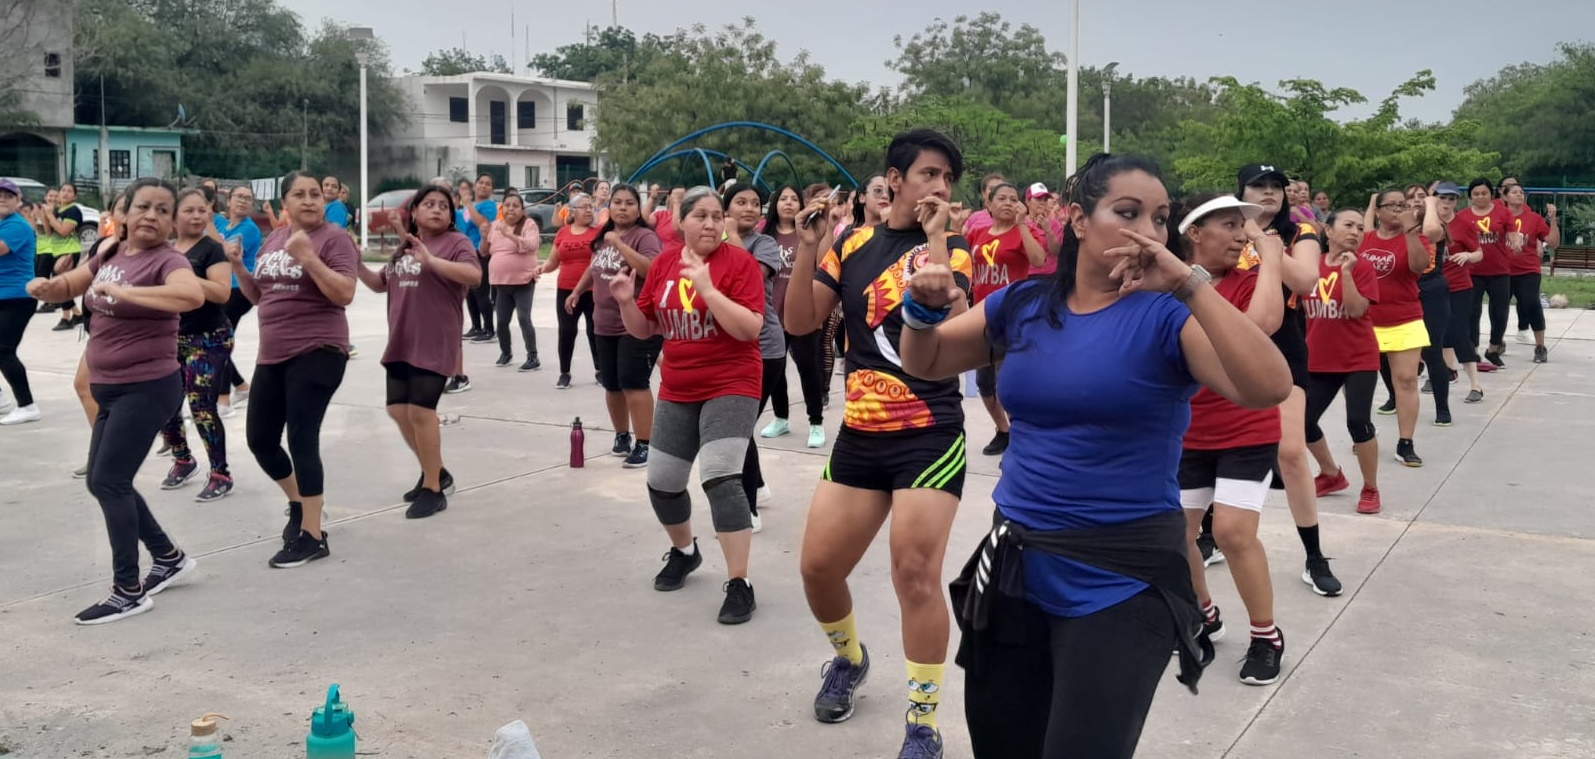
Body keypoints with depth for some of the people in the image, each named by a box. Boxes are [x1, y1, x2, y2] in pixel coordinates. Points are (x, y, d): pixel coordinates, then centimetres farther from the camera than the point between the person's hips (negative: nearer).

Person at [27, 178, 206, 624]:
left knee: (108, 482, -7)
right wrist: (45, 286, -5)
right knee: (104, 482, 14)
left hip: (148, 388, -8)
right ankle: (169, 559, 29)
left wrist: (123, 291, -38)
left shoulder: (167, 260, -16)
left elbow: (193, 295, -38)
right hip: (110, 389, 8)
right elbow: (67, 286, 19)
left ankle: (130, 592, 3)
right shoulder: (111, 254, 7)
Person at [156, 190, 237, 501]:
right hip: (172, 338, 7)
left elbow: (222, 292, -23)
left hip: (209, 340, -7)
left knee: (201, 406, -11)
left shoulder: (212, 249, -10)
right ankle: (183, 460, 34)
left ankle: (221, 474, 2)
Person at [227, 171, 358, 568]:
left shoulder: (334, 238, -8)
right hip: (273, 354, 8)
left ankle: (312, 536, -3)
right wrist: (237, 266, 4)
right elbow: (260, 296, 19)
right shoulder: (273, 239, 13)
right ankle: (299, 503, 37)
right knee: (260, 439, 12)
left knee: (302, 439, -11)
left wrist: (308, 257, -25)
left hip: (317, 352, -8)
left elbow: (344, 295, -18)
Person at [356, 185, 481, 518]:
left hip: (434, 345, -8)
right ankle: (434, 472, 29)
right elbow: (380, 283, 24)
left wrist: (430, 260, -32)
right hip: (401, 343, 8)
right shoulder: (404, 246, 15)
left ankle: (434, 489, 2)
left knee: (420, 411, -10)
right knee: (398, 409, 10)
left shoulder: (456, 242, -7)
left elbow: (474, 274, -25)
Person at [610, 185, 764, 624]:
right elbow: (644, 329, 9)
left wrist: (707, 288, -28)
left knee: (721, 478, -22)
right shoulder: (664, 263, 3)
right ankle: (684, 552, 42)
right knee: (661, 483, 13)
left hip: (730, 388, -6)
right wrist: (626, 301, -11)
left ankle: (739, 585, -13)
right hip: (677, 391, 6)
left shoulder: (739, 262, -12)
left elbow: (750, 328, -22)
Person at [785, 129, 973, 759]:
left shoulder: (951, 248, -2)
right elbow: (800, 321, 2)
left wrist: (935, 235, -19)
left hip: (929, 435, -4)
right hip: (858, 434, 4)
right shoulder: (854, 244, 6)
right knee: (818, 567, 7)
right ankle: (848, 658, 38)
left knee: (916, 574, -10)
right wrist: (808, 245, -8)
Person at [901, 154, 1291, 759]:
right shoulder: (1024, 305, 2)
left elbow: (1269, 388, -26)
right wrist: (926, 309, -5)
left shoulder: (1167, 313, -10)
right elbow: (924, 363, 15)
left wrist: (1189, 282, -30)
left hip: (1122, 582, -5)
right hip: (1018, 565, 5)